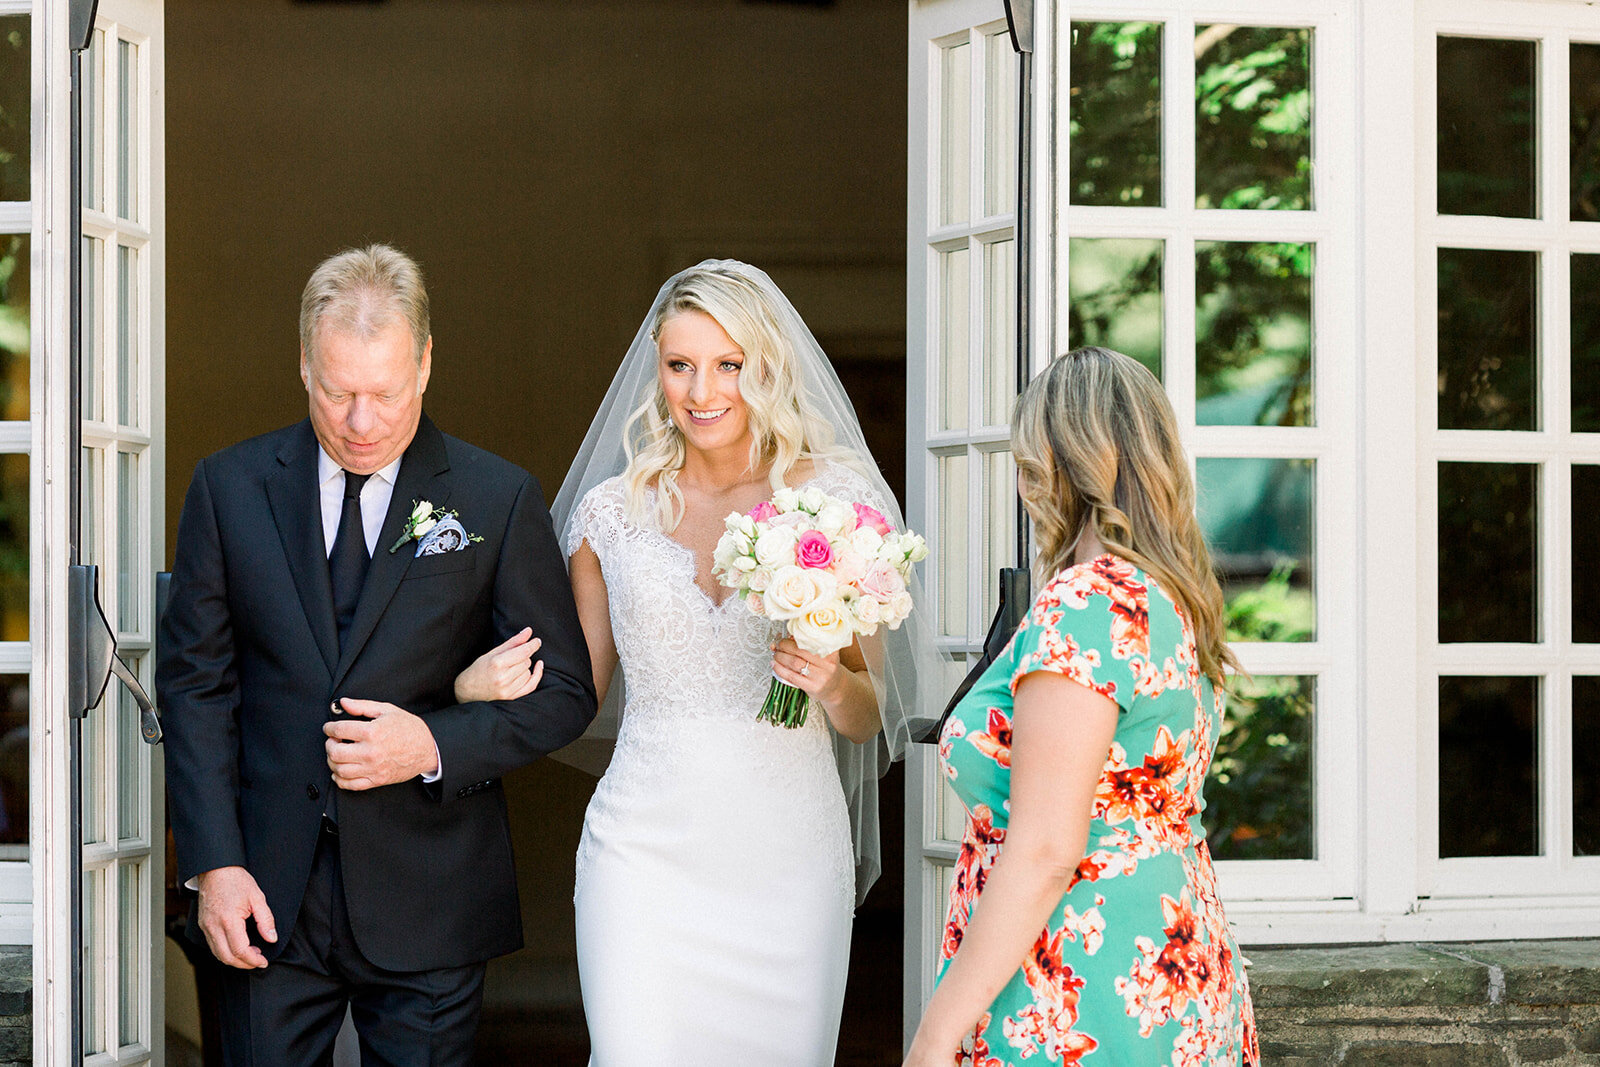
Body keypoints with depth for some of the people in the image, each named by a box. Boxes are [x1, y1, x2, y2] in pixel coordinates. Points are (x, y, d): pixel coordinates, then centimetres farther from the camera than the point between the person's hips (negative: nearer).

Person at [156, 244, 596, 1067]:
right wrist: (213, 862, -5)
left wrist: (435, 746, -15)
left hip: (430, 907, -1)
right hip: (267, 898, 1)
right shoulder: (228, 488, 3)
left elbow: (564, 691, 2)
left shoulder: (500, 499, -1)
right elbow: (194, 681, 4)